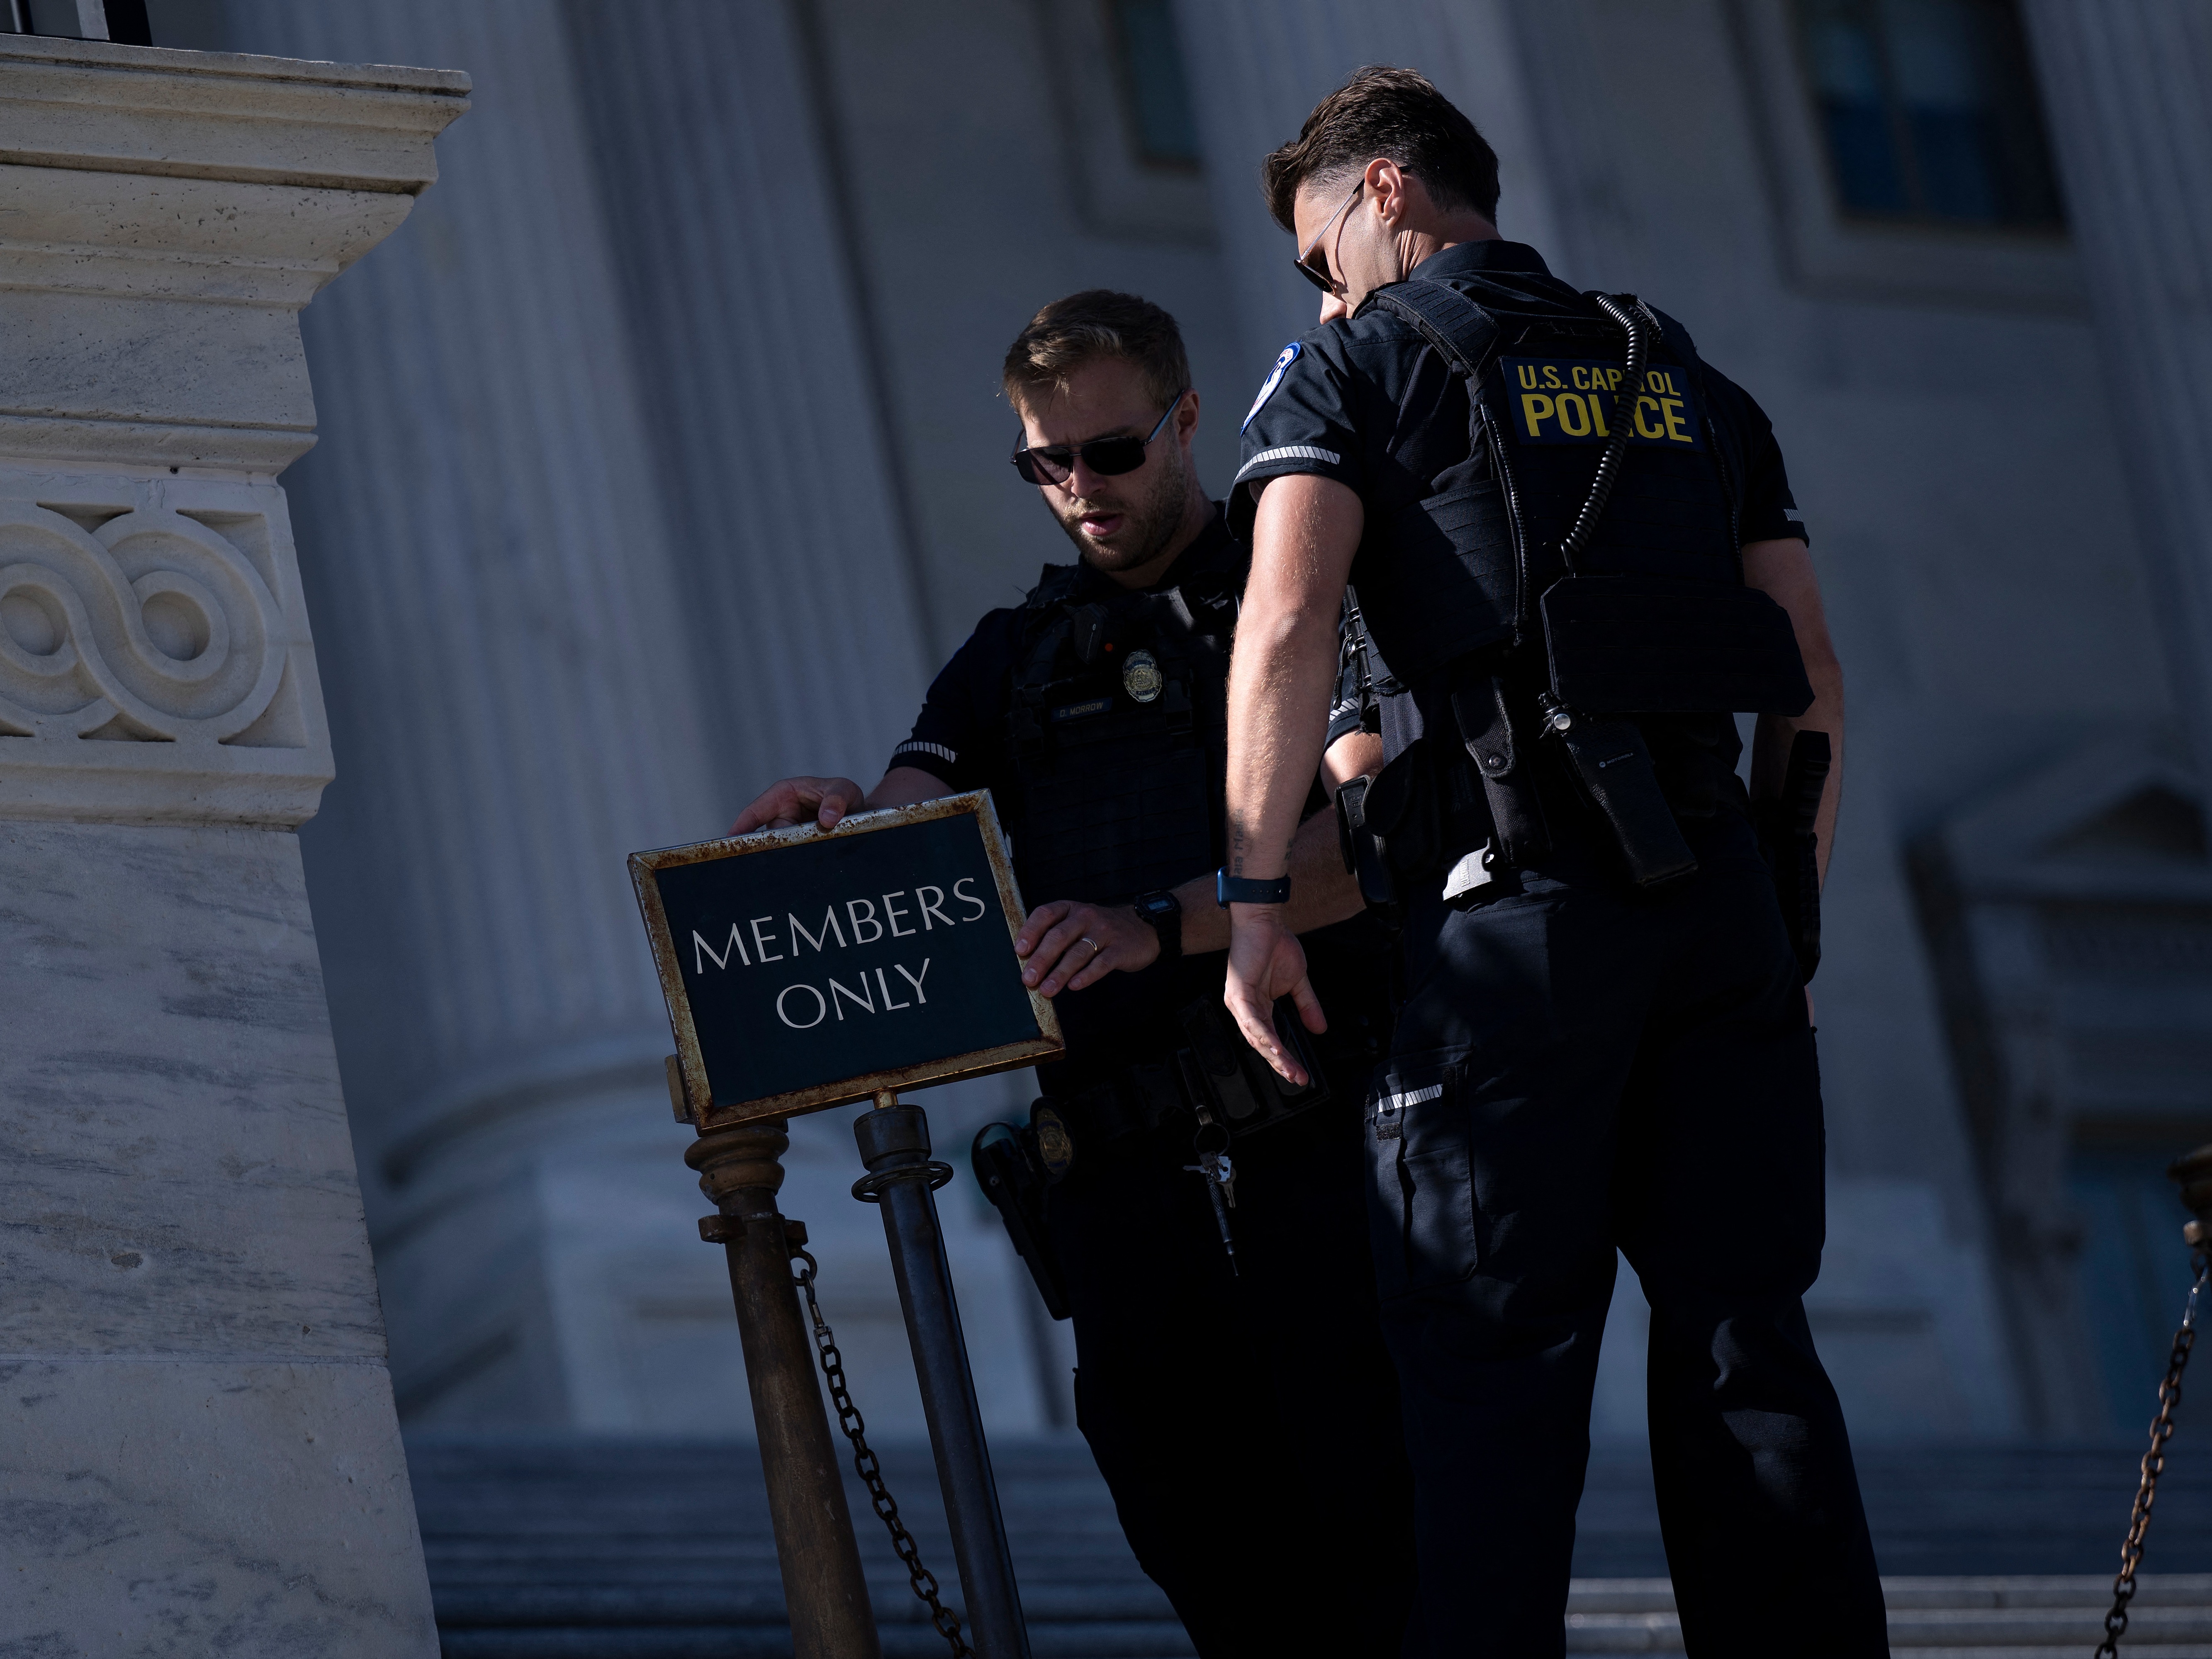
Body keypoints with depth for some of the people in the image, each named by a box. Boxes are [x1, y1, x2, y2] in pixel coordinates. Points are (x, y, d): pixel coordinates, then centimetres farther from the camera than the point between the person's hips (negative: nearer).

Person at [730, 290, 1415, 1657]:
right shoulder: (1017, 659, 23)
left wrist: (1158, 924, -26)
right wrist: (839, 828, -17)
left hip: (1314, 1149, -4)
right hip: (1126, 1192, 4)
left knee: (1386, 1543, -13)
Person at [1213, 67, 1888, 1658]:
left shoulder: (1358, 366, 5)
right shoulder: (1682, 375, 21)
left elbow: (1288, 625, -11)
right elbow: (1811, 670, 16)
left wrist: (1256, 894, -9)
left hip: (1520, 906, -4)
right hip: (1719, 896, 5)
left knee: (1492, 1358, -3)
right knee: (1743, 1338, 6)